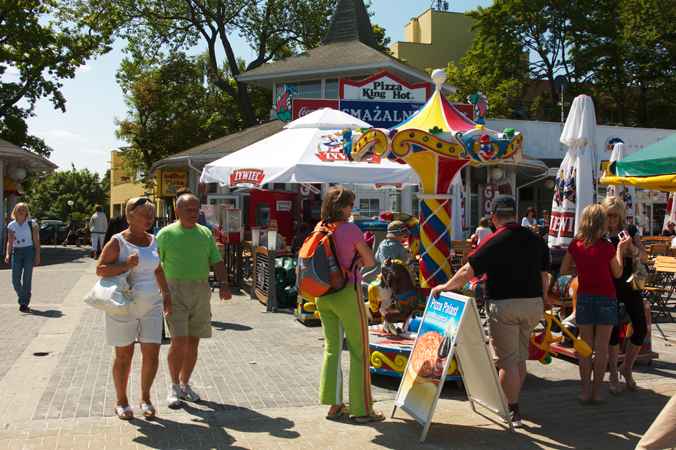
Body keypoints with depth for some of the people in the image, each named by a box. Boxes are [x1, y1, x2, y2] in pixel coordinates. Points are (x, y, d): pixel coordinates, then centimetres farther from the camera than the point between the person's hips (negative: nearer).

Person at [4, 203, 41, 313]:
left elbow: (36, 241, -2)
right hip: (16, 252, 3)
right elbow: (10, 242, 7)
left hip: (29, 251, -3)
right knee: (15, 279, 1)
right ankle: (22, 299, 25)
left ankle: (25, 304, 6)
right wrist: (7, 254, -8)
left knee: (27, 279, -3)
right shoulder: (11, 226, 7)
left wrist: (37, 256, -8)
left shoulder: (31, 224, -1)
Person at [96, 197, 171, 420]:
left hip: (151, 305, 4)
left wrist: (166, 294, 16)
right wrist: (126, 265, -22)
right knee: (124, 356, 7)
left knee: (152, 354, 1)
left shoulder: (153, 240, 8)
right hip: (124, 307, -4)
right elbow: (100, 269, -10)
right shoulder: (118, 242, -8)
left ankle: (145, 398, 20)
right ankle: (121, 402, 24)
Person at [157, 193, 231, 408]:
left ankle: (185, 384, 23)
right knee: (179, 341, -11)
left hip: (201, 291, 4)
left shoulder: (205, 233, 12)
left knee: (193, 342, 8)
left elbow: (216, 261, 10)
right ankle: (174, 386, 6)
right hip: (176, 291, -4)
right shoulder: (166, 234, -1)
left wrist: (223, 284, -6)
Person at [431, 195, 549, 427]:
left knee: (507, 360, 2)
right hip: (533, 304, 6)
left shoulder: (494, 242, -11)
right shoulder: (536, 239, 7)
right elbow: (543, 275, 12)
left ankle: (512, 411, 6)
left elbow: (467, 272, -12)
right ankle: (512, 403, 27)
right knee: (520, 358, 16)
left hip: (504, 305, -6)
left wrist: (445, 287, 1)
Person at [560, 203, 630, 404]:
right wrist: (621, 249, 5)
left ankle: (585, 391, 11)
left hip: (584, 298, 3)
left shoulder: (575, 245, -4)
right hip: (606, 298, -3)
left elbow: (563, 271, 3)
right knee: (602, 348, 5)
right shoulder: (607, 247, -12)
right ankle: (596, 391, 8)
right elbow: (617, 273, 2)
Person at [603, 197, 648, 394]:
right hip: (610, 287, -3)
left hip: (630, 286, 3)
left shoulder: (630, 231, 4)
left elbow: (644, 257, -2)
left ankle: (627, 369, 23)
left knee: (641, 329, 1)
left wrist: (632, 248, -21)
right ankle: (613, 375, 12)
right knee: (614, 329, -2)